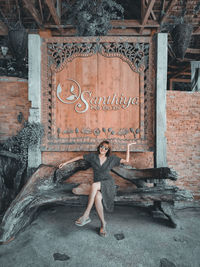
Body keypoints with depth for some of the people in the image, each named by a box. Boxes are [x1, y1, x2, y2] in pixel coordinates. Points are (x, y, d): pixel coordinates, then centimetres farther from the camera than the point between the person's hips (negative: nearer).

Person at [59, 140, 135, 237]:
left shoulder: (111, 158, 6)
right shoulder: (93, 156, 6)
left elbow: (126, 161, 8)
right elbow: (79, 157, 13)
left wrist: (128, 147, 4)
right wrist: (66, 163, 13)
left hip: (108, 183, -2)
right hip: (97, 186, 2)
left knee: (94, 185, -35)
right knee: (97, 197, -34)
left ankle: (86, 215, -27)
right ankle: (103, 224, -15)